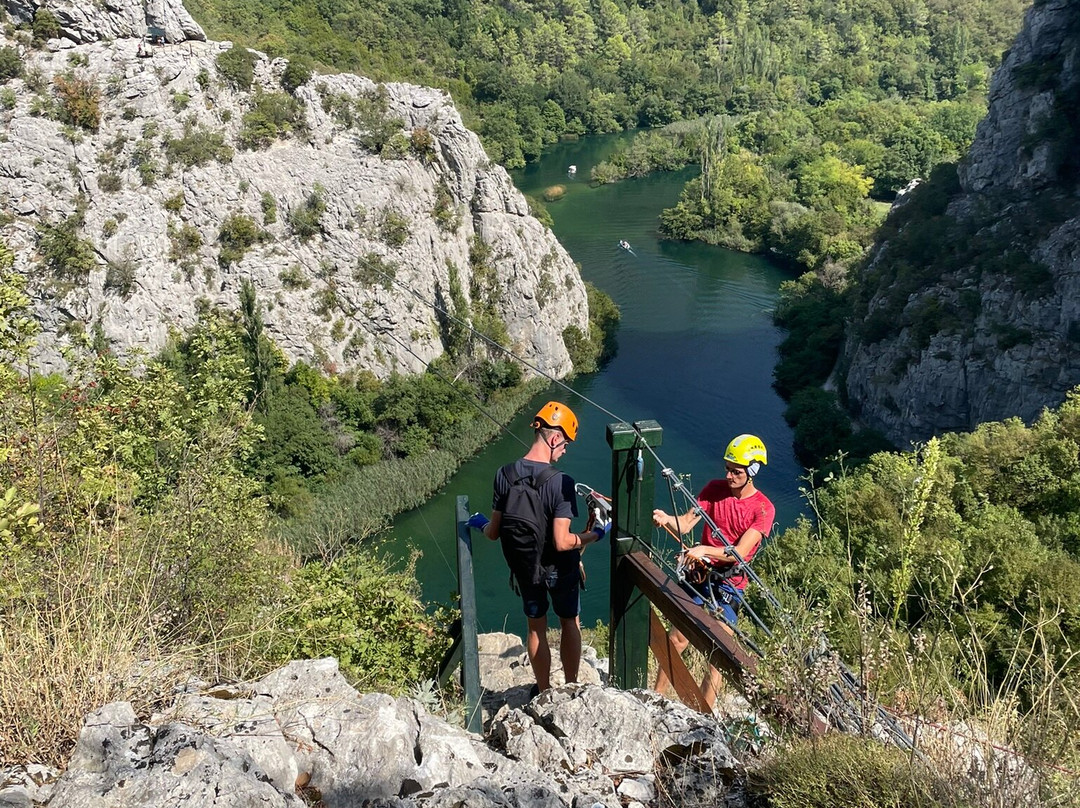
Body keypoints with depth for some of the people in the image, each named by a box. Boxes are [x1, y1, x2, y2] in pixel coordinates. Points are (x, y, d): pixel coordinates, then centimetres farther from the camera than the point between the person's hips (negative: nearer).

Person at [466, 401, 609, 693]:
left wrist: (481, 523, 15)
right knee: (570, 623, 22)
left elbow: (494, 533, -7)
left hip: (524, 568, 3)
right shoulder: (560, 482, -27)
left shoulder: (504, 475, -14)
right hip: (560, 569, -3)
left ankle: (544, 691, 37)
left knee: (536, 627, 22)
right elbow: (562, 542, -27)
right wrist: (595, 534, -12)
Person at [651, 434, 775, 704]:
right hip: (699, 574, 2)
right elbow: (686, 524, -9)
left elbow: (740, 552, -18)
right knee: (677, 640, 0)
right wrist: (666, 519, -31)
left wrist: (705, 550, -33)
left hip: (730, 584, -2)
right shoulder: (714, 488, 1)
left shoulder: (763, 508, -9)